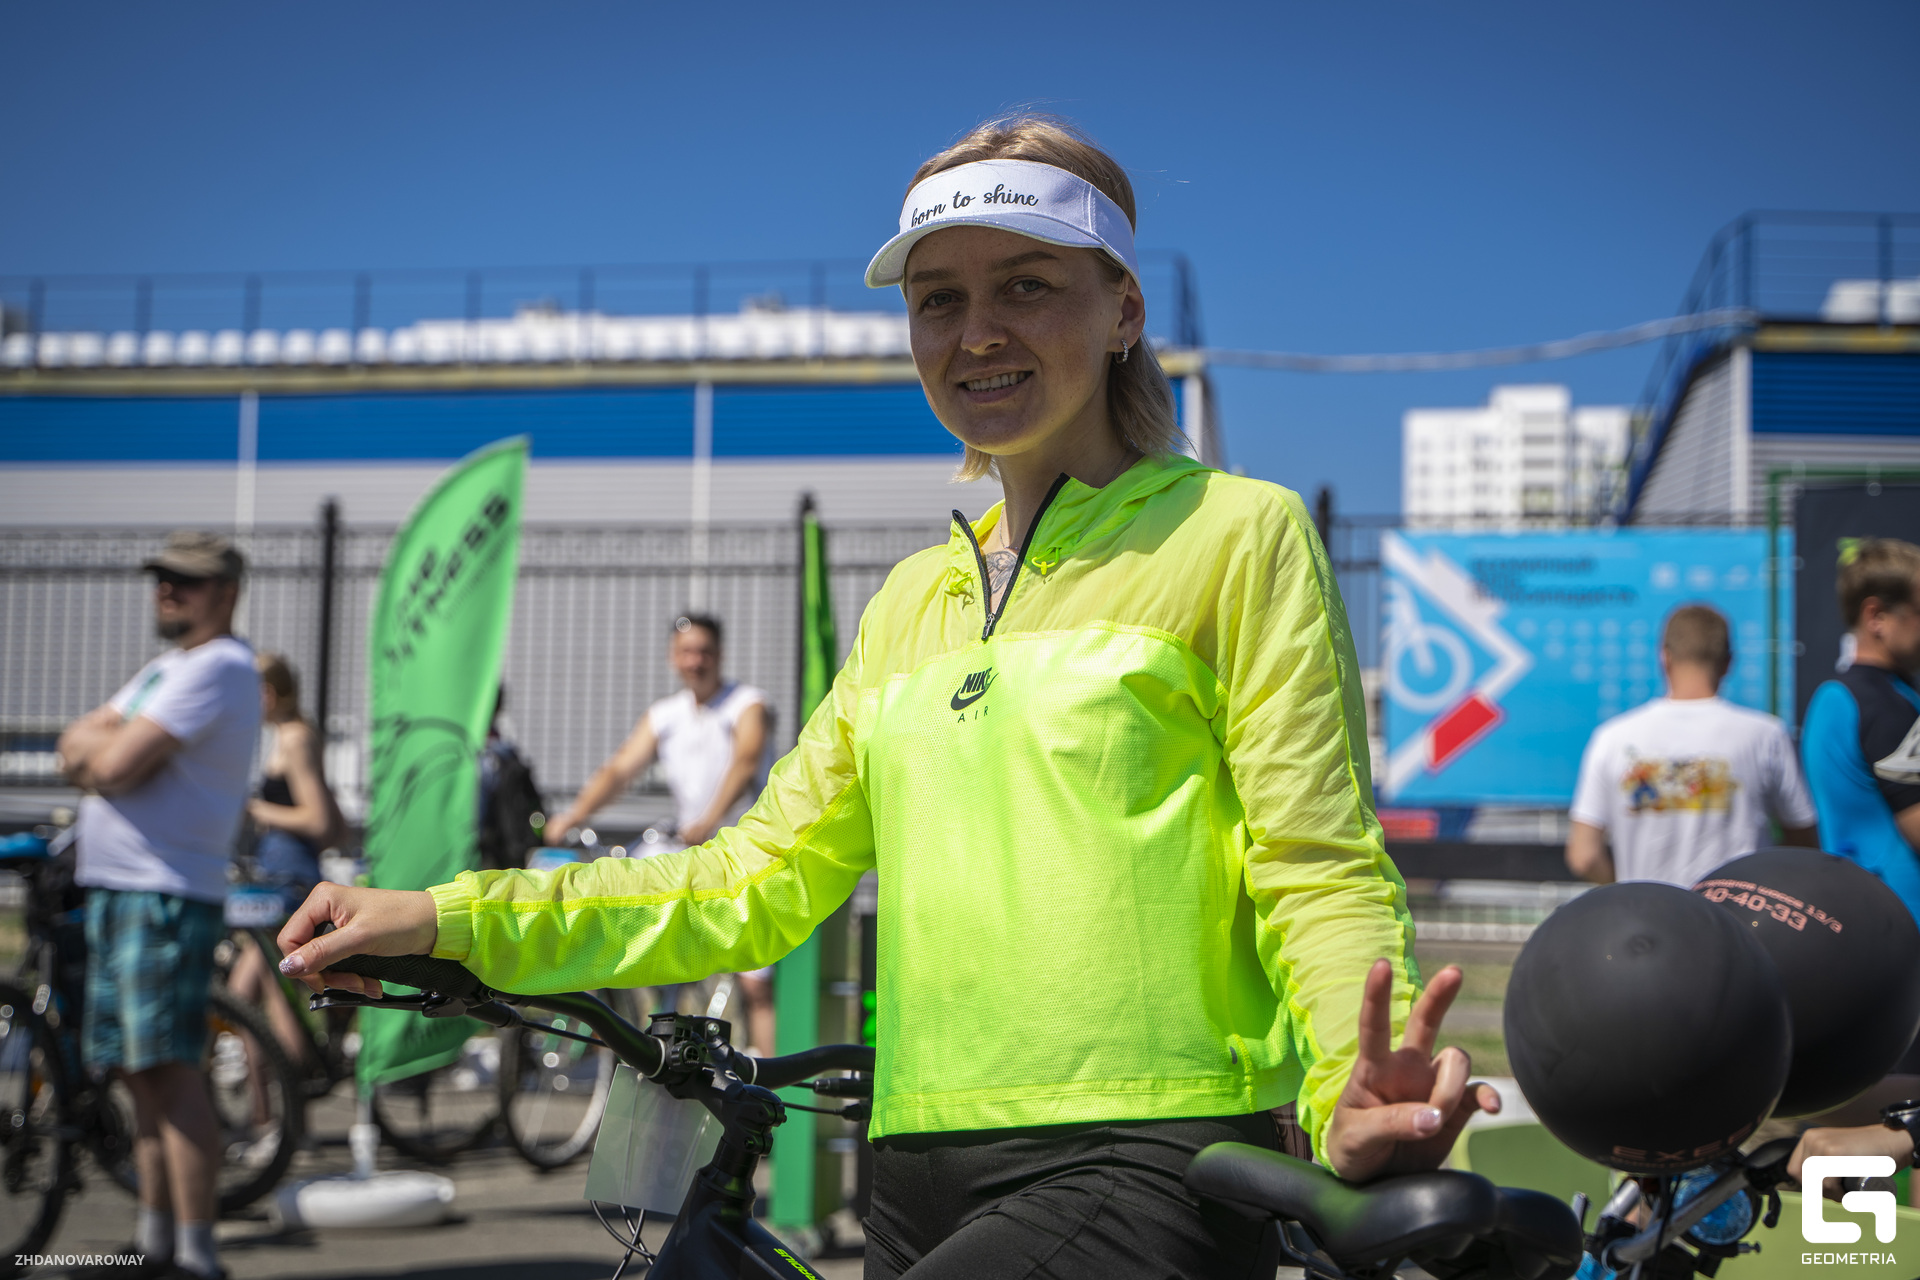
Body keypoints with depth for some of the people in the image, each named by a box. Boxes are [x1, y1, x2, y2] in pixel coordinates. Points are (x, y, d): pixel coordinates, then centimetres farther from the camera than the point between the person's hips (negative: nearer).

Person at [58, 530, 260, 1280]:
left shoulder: (218, 667, -10)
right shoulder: (167, 667, 23)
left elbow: (118, 766, -18)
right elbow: (77, 746, 15)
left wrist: (100, 747, 3)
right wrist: (108, 744, -6)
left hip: (165, 891, -10)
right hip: (114, 884, 10)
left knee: (170, 1068, -13)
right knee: (140, 1073, 12)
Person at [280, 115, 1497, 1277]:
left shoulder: (1236, 534, 1)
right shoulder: (915, 599, 19)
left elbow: (1321, 875, -6)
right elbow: (761, 879, 18)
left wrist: (1353, 1093, -27)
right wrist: (448, 921, 9)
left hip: (1143, 1171, -6)